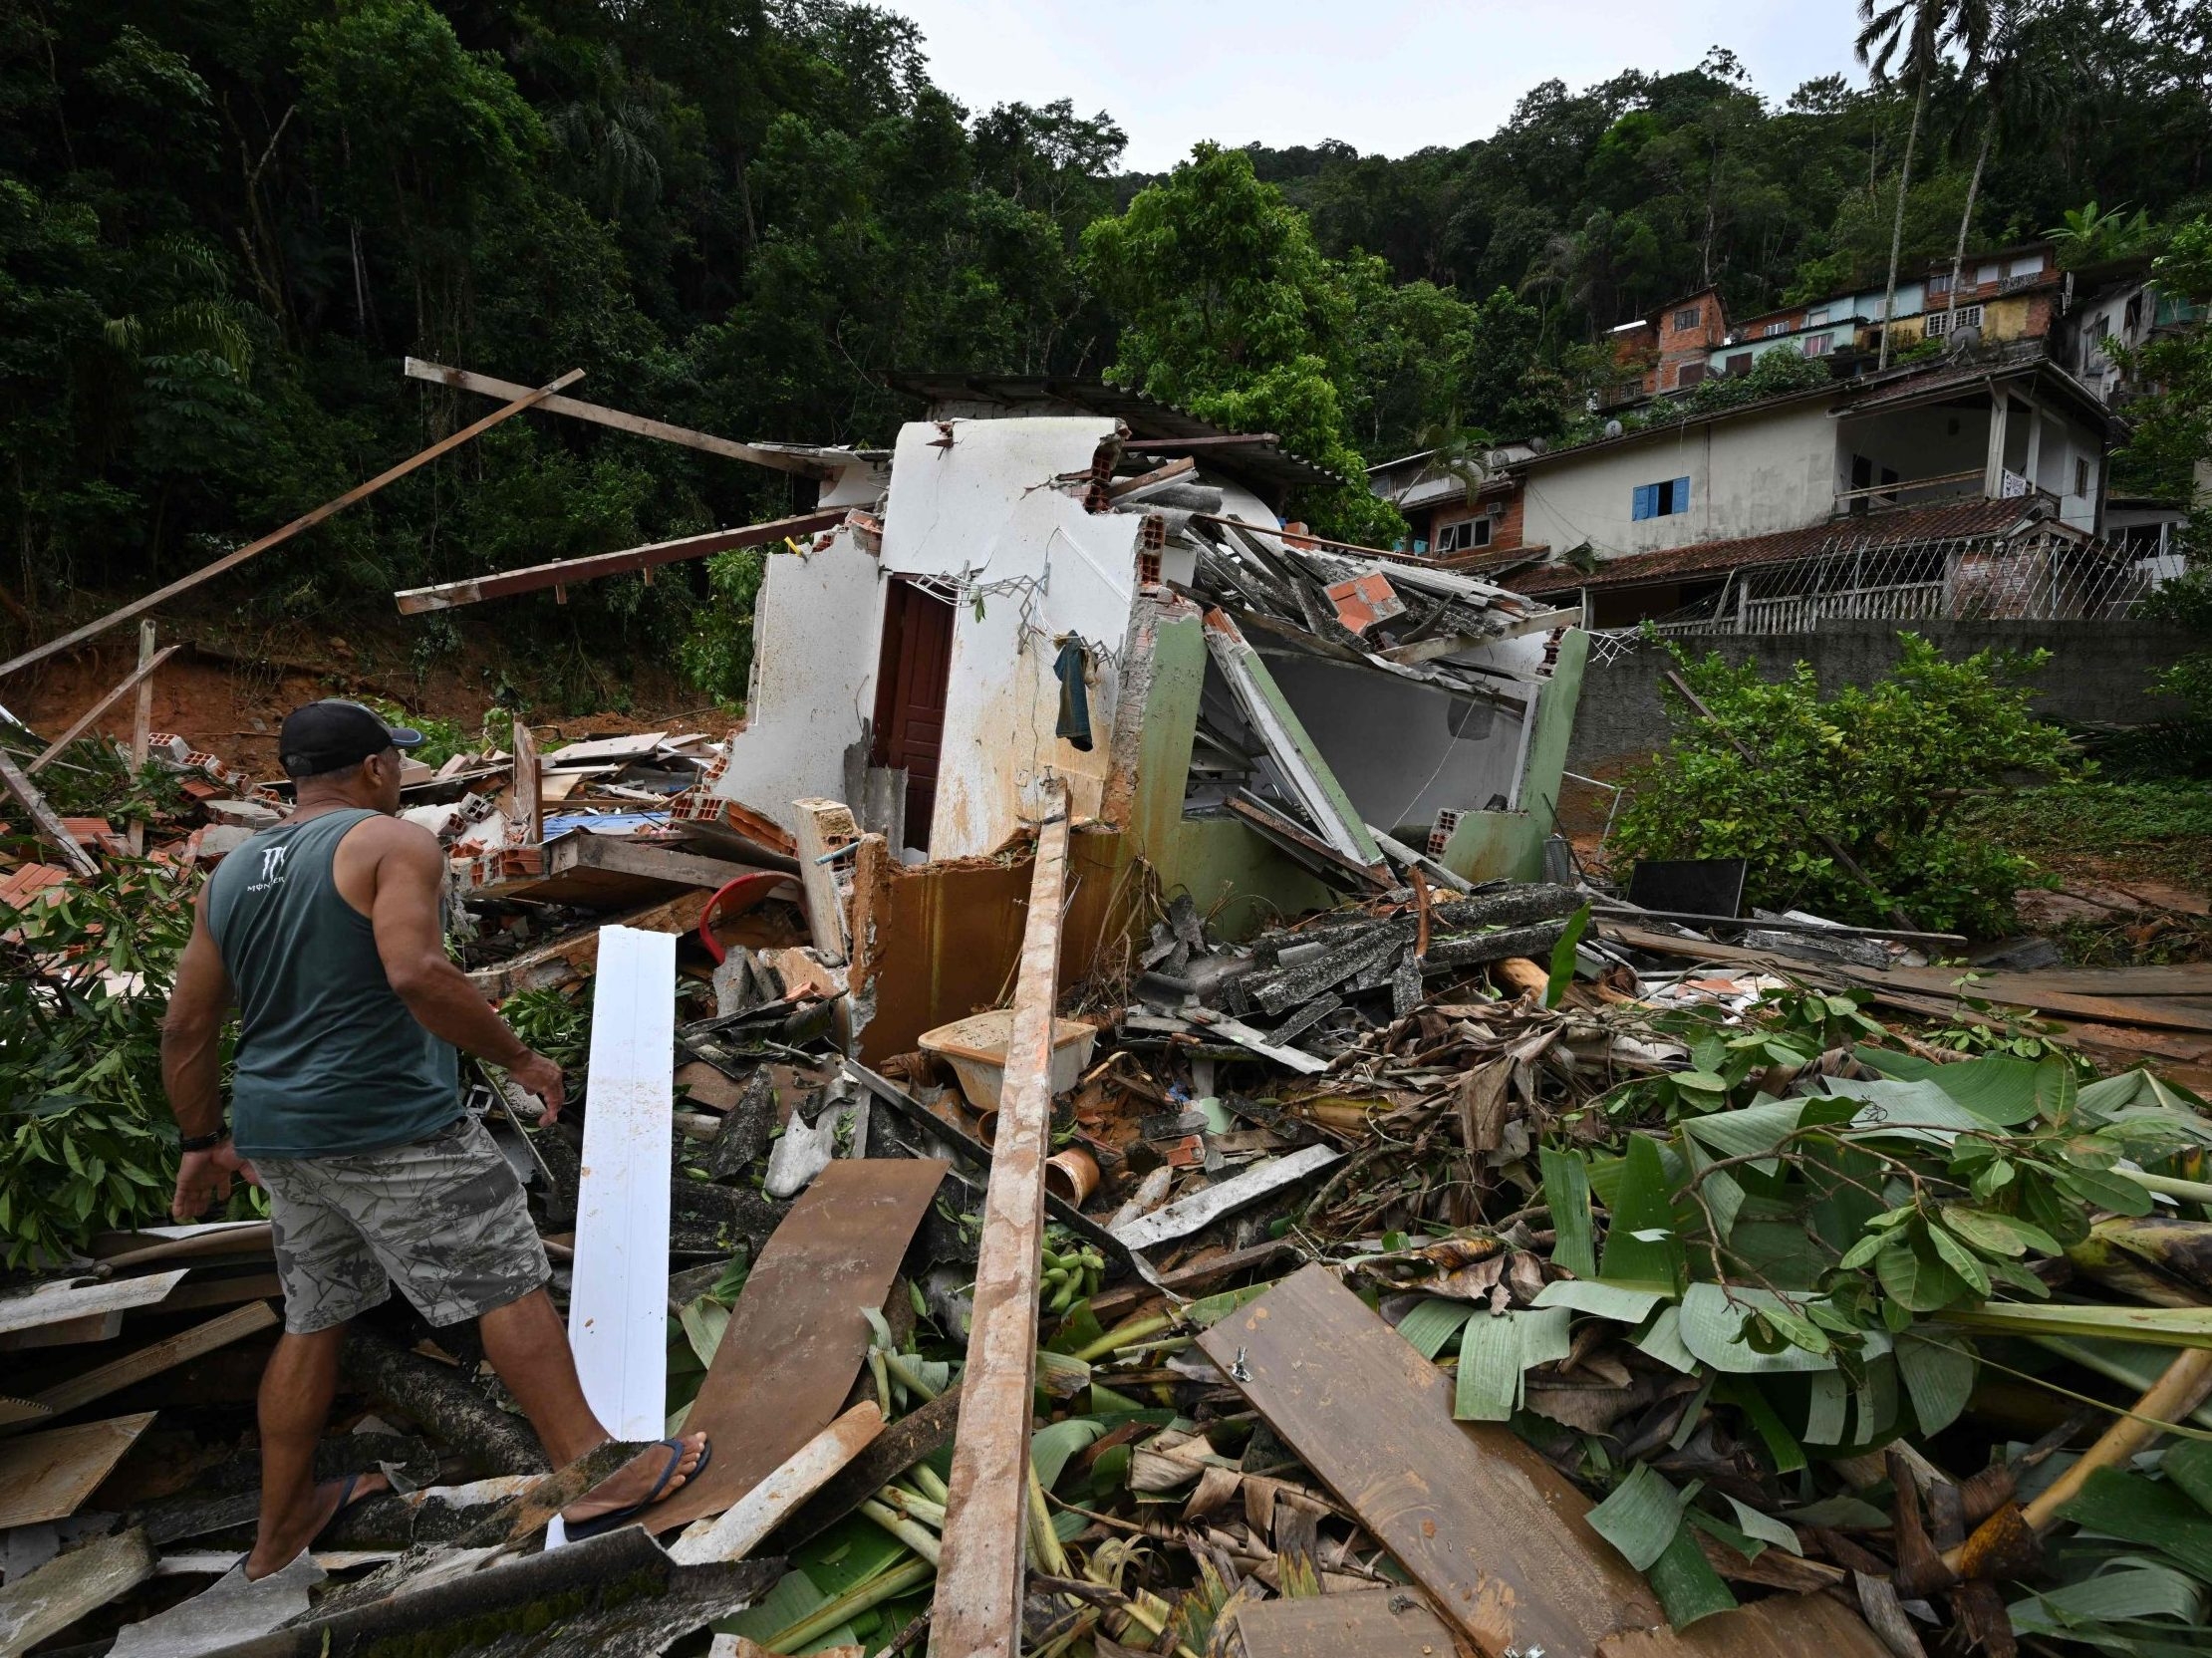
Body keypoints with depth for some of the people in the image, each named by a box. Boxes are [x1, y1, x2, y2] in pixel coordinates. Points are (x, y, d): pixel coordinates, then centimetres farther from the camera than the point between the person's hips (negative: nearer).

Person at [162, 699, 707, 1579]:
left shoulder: (231, 874, 11)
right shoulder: (393, 844, -11)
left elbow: (185, 1027, 13)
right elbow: (417, 974, -26)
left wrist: (203, 1140, 22)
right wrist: (520, 1057, -17)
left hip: (281, 1136, 8)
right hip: (390, 1128, -8)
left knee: (315, 1317, 20)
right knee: (509, 1286, -1)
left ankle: (279, 1530, 34)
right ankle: (594, 1478, 5)